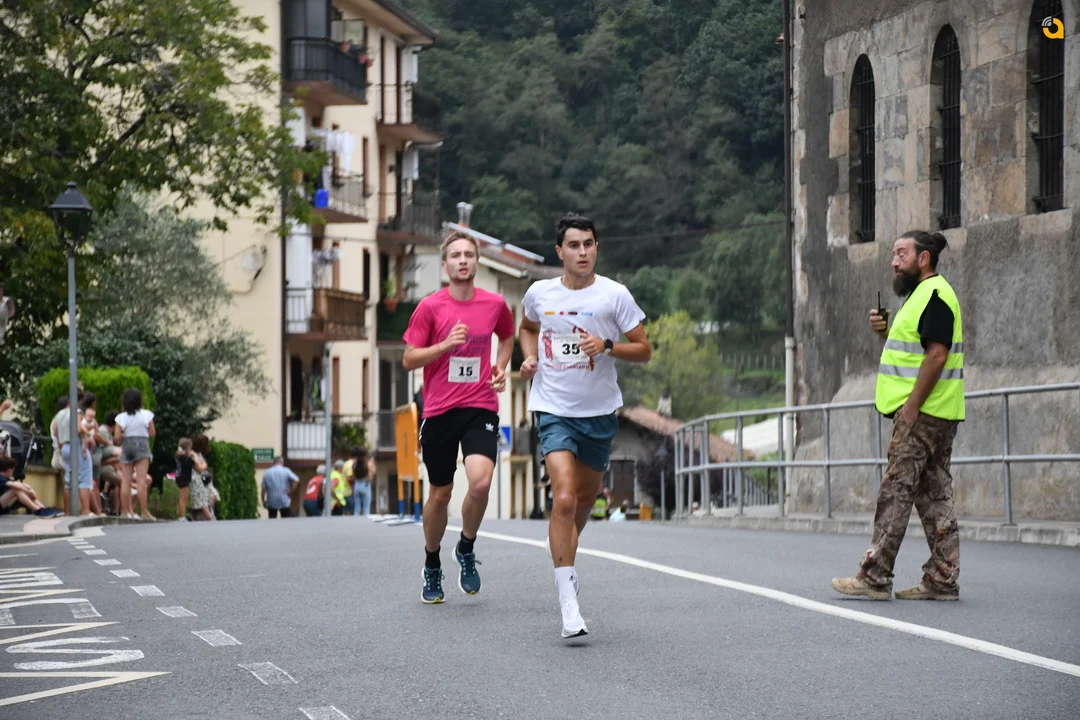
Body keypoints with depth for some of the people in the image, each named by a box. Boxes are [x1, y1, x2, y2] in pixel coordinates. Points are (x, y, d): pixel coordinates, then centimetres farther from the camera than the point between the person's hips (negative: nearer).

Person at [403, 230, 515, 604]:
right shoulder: (430, 307, -3)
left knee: (481, 482, -21)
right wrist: (446, 344, -15)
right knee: (440, 494, 8)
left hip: (480, 408, 1)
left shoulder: (495, 304, 3)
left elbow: (507, 336, 25)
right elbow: (409, 359, -2)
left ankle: (466, 549, 6)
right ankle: (432, 567, 30)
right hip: (439, 411, 0)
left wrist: (501, 367, 7)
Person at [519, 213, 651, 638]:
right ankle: (568, 604, -17)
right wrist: (530, 358, 2)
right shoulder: (539, 293, -1)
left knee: (586, 498, 17)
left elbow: (644, 350, -3)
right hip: (554, 409, -2)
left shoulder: (614, 295, -6)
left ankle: (564, 555, 49)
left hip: (600, 412, 2)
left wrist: (608, 346, -21)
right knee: (563, 499, -18)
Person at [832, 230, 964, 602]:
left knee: (896, 491, -10)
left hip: (923, 413, -11)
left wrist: (911, 407, -23)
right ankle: (943, 580, 8)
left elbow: (937, 354, -22)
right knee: (934, 494, 8)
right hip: (938, 416, 11)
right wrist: (886, 331, 7)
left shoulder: (934, 296, -13)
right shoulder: (923, 294, 20)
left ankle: (875, 577, -10)